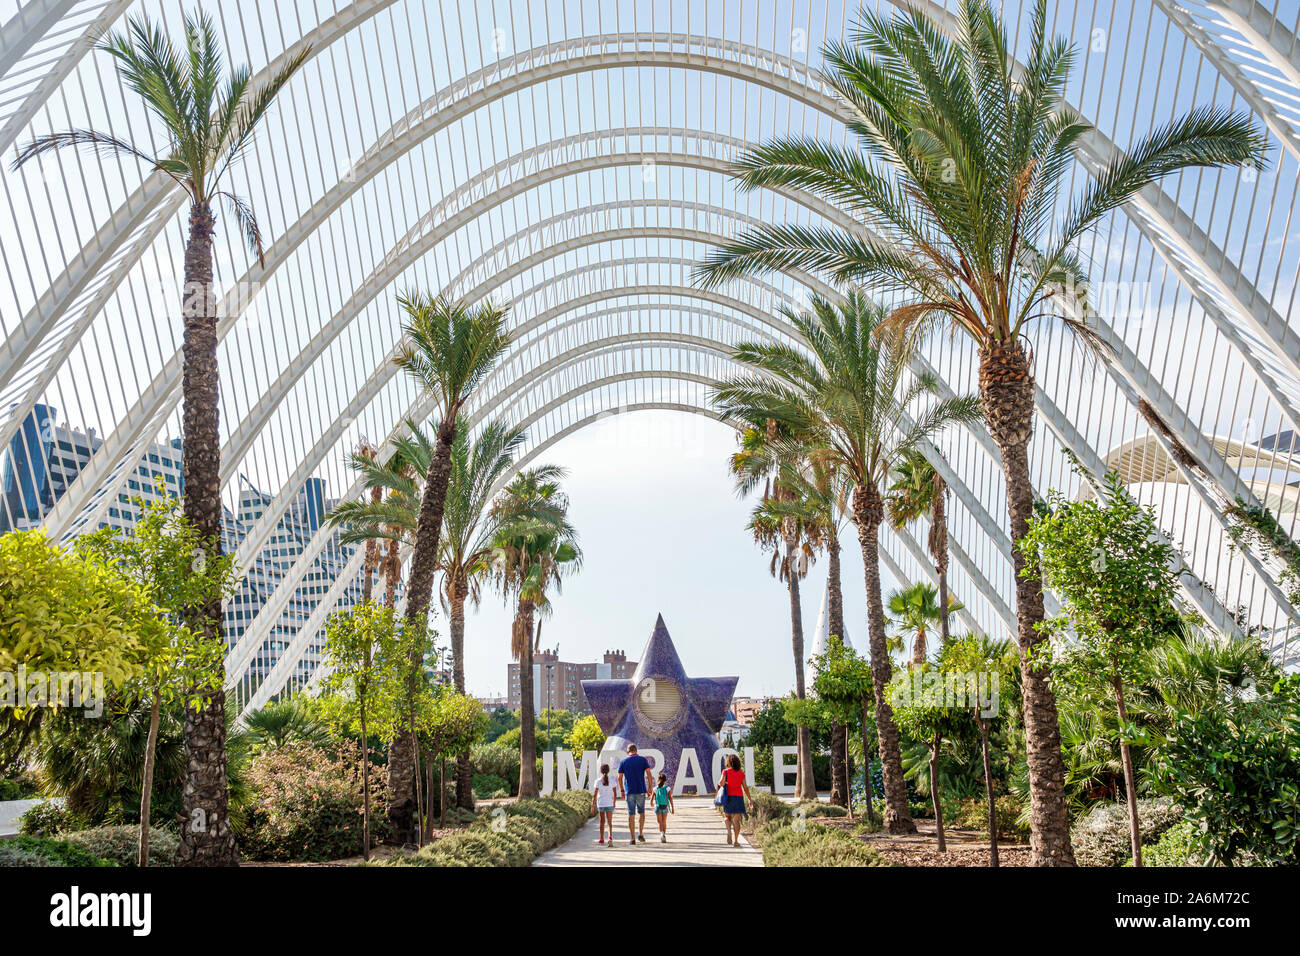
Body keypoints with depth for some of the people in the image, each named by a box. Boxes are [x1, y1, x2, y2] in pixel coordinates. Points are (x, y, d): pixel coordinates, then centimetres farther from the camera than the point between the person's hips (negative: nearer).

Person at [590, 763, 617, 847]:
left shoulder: (598, 781, -6)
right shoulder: (612, 780, -3)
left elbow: (595, 795, -8)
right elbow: (614, 793, 3)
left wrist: (593, 806, -3)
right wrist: (614, 803, 17)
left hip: (600, 804, 0)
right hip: (609, 804, 0)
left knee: (602, 822, 17)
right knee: (609, 822, 1)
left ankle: (602, 839, 27)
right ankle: (610, 837, -22)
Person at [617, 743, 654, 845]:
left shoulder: (623, 761, 3)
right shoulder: (643, 759, 1)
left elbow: (620, 778, 2)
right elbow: (649, 774, -6)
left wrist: (622, 790, 13)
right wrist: (650, 787, 0)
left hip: (629, 791, 0)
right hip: (641, 791, 0)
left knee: (631, 815, 3)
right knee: (641, 813, 18)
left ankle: (633, 839, 0)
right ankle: (640, 834, 12)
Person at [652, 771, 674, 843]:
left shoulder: (655, 789, -4)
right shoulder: (667, 788, -5)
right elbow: (670, 798, -7)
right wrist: (672, 808, -2)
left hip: (658, 807, -1)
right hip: (665, 807, 1)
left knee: (660, 822, 3)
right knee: (664, 822, 15)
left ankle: (662, 833, -23)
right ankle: (664, 836, 18)